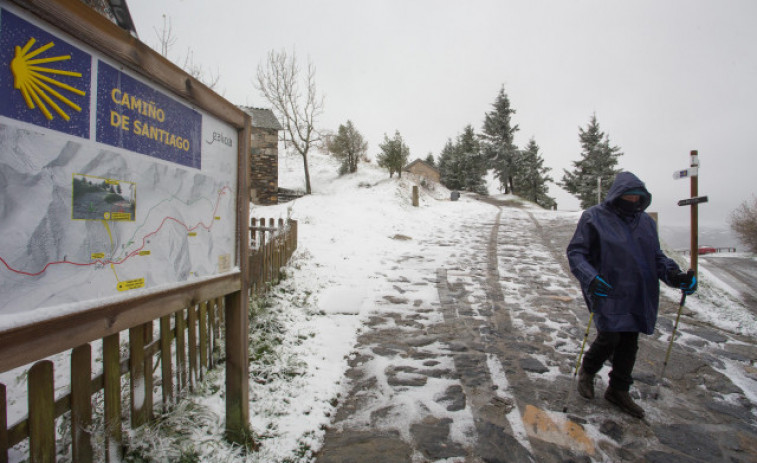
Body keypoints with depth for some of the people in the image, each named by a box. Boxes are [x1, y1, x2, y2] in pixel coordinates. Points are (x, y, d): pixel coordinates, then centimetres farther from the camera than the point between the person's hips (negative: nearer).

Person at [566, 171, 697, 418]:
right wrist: (590, 278, -26)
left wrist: (675, 275, -3)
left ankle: (619, 391, 31)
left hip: (639, 296, 6)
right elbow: (575, 252, -9)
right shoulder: (594, 217, -6)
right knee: (609, 338, -9)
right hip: (608, 294, -5)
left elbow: (656, 255, 16)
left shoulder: (645, 221, 11)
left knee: (629, 344, 11)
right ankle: (587, 372, 23)